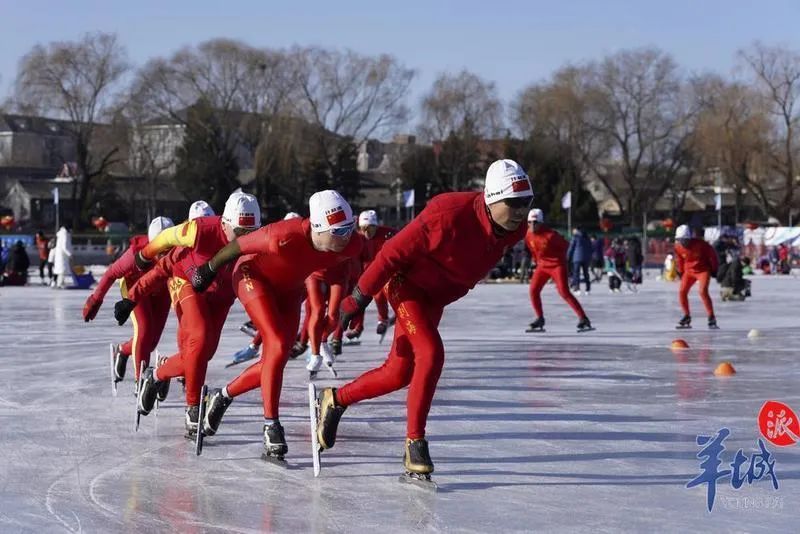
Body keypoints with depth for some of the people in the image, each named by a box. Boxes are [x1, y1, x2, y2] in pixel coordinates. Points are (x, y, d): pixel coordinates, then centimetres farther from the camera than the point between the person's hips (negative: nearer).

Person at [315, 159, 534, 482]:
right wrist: (359, 297, -19)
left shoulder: (514, 230, -13)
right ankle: (414, 445, -12)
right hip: (407, 284, -7)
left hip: (436, 297, 7)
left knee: (399, 374, 9)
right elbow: (394, 252, -25)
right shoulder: (449, 215, -34)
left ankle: (335, 400, 32)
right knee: (431, 354, -24)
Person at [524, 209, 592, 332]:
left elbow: (565, 245, -10)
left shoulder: (550, 235, -22)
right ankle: (539, 319, 10)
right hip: (542, 265, 7)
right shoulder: (528, 235, -2)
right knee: (533, 290, -4)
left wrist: (558, 259, -2)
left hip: (557, 265, -7)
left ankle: (583, 319, -16)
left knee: (564, 292, -17)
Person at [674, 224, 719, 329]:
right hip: (689, 270, 5)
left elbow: (712, 254, -10)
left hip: (703, 270, -5)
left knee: (703, 292, -22)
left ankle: (711, 318, -15)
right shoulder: (678, 247, -11)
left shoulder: (700, 244, -24)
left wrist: (714, 269, -4)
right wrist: (681, 272, 14)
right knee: (682, 292, -5)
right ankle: (686, 316, 13)